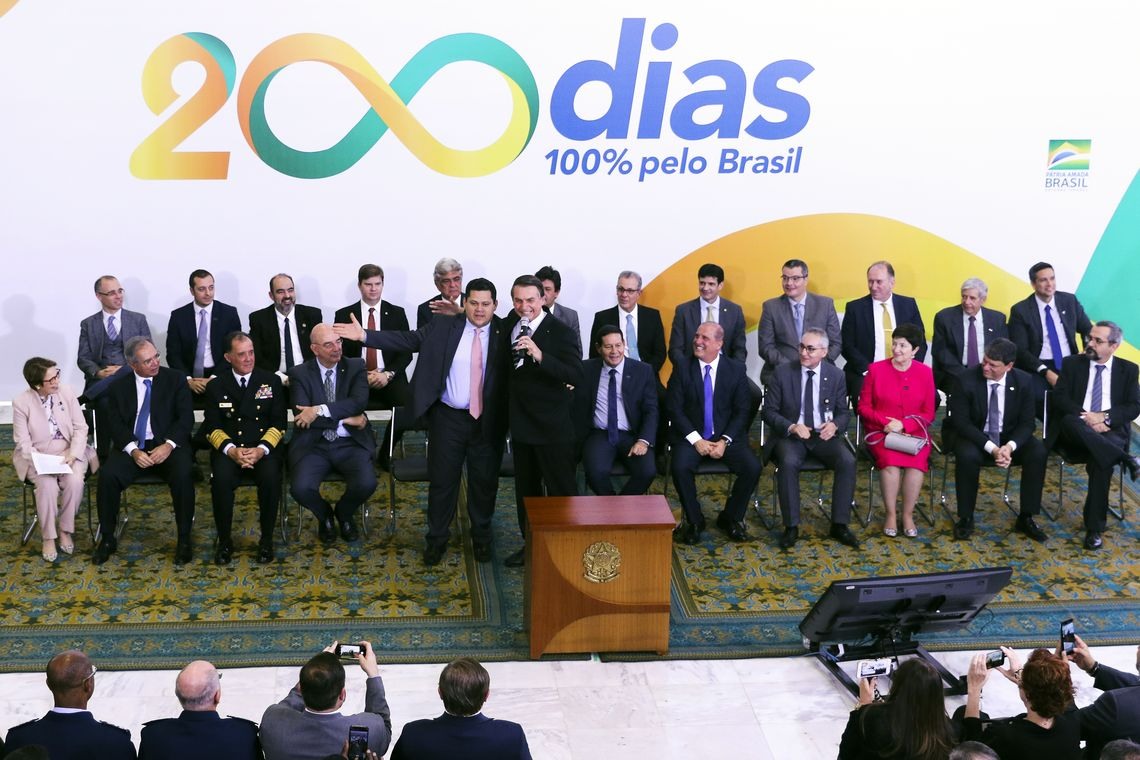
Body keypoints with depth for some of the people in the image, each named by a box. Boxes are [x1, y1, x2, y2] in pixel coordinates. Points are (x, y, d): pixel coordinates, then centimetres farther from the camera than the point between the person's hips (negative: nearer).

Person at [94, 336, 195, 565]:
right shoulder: (118, 387, 7)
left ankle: (184, 539, -16)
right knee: (108, 476, -27)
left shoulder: (175, 379, 4)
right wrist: (134, 450, -18)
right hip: (131, 447, 1)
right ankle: (107, 539, -9)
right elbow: (115, 425, 0)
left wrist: (169, 445, -19)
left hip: (167, 445, -1)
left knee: (183, 475, -32)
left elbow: (186, 417, -3)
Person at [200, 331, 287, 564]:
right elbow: (212, 427, 3)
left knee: (270, 477, -31)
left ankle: (266, 540, -13)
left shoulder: (271, 381, 8)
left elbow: (279, 423, 3)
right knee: (222, 479, -31)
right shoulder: (216, 386, 9)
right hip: (228, 447, 0)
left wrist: (261, 449, -15)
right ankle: (224, 540, -12)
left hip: (264, 446, 0)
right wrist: (231, 450, -17)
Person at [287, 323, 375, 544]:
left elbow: (359, 401, -14)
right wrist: (346, 420, -14)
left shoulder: (355, 367, 5)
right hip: (314, 445, -1)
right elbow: (303, 417, -10)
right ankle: (324, 515, 11)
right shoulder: (299, 374, 2)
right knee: (301, 488, -28)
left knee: (366, 484, -27)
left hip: (350, 444, 1)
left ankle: (344, 513, 11)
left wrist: (320, 410, -23)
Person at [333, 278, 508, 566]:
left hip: (488, 421, 0)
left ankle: (481, 538, 30)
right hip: (448, 418, 0)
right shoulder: (442, 327, -2)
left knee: (484, 482, 12)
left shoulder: (504, 333, -4)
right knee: (442, 480, 9)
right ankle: (436, 539, 25)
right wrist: (363, 335, -11)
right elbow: (406, 340, -4)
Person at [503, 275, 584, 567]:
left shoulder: (559, 332, -16)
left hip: (552, 425, -7)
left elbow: (576, 376, -25)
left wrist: (540, 356, -37)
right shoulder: (509, 324, 3)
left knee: (561, 489, 0)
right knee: (525, 488, 16)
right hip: (520, 421, 7)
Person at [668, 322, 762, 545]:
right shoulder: (682, 369, 0)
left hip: (727, 436, 1)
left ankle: (731, 518, 2)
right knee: (681, 467, -31)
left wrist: (724, 441, -13)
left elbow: (742, 411, 0)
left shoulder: (736, 369, 2)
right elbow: (674, 409, -4)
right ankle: (693, 520, -7)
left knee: (753, 468, -23)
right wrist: (695, 439, -15)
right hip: (691, 436, -1)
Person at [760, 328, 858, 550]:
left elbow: (844, 412, 9)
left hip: (824, 435, 2)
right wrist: (791, 427, -19)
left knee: (848, 461, -26)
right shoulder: (782, 373, -2)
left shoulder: (836, 375, 3)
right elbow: (769, 411, 0)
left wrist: (834, 425, -15)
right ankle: (791, 526, -22)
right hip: (790, 435, -2)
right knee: (788, 463, -34)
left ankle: (839, 525, -14)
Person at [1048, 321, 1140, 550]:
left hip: (1111, 431, -1)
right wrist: (1085, 416, -17)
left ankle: (1094, 528, -28)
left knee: (1102, 460, -34)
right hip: (1077, 431, 1)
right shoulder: (1072, 364, 11)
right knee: (1071, 421, -37)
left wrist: (1105, 417, -15)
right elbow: (1059, 398, 0)